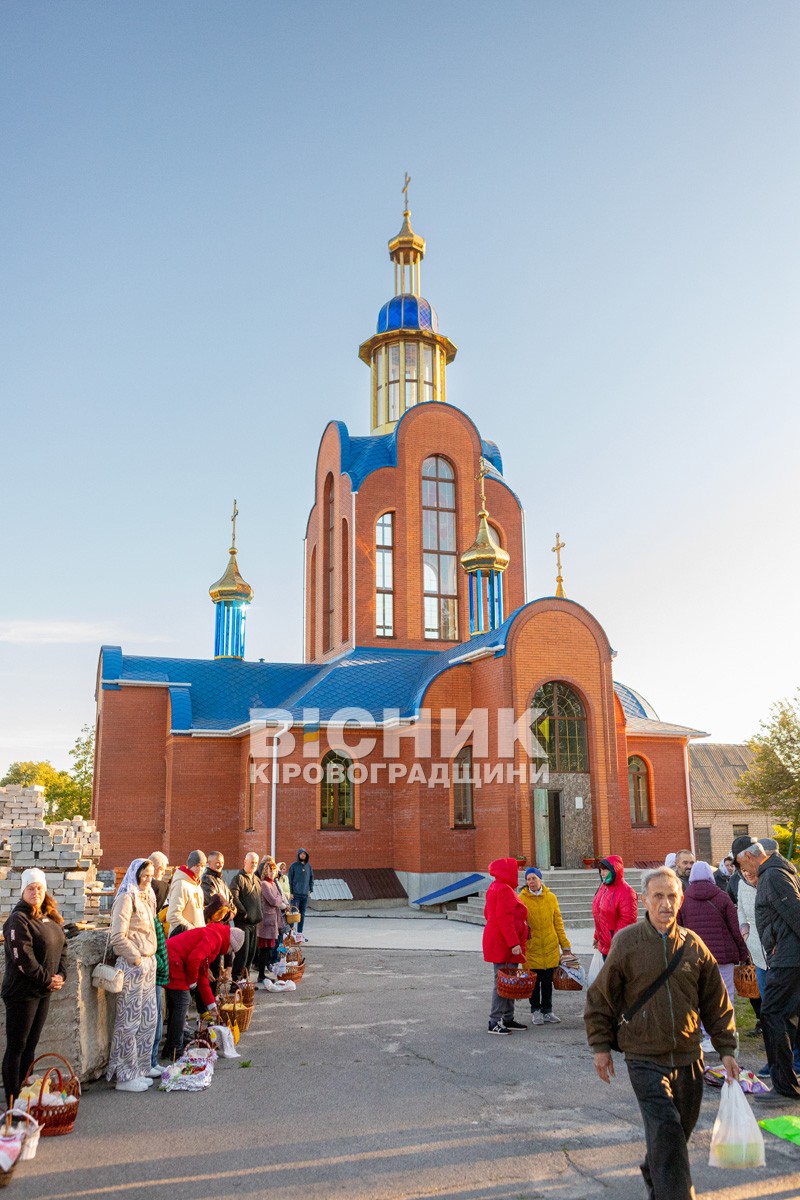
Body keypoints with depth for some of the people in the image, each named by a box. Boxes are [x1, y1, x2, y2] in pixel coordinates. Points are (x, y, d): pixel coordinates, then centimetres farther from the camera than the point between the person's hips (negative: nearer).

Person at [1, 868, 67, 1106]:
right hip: (22, 992, -8)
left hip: (44, 992, 8)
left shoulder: (50, 919, 10)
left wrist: (60, 974, -1)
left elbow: (62, 947, 14)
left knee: (31, 1045, 15)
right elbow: (22, 958, -21)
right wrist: (47, 979, -15)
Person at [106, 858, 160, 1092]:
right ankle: (125, 1075, 7)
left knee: (149, 1018, 15)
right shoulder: (126, 898, -14)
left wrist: (150, 959, 14)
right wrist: (136, 958, -15)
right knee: (129, 1020, -1)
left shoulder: (145, 897, 14)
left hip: (148, 964, 9)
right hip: (132, 965, -9)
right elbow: (118, 937, -20)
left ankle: (140, 1067, 28)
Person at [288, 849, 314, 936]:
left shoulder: (308, 866, 11)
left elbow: (311, 878, 17)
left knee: (302, 914, 8)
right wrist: (291, 892, -9)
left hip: (305, 894, 5)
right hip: (296, 894, -4)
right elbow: (290, 879, -4)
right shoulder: (294, 866, -2)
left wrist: (311, 890, 6)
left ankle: (300, 932, 14)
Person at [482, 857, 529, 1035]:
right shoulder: (504, 889, -17)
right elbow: (504, 919, -24)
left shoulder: (495, 887, 16)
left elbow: (488, 913, 23)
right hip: (503, 945, -11)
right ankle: (495, 1022, -1)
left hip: (502, 944, 11)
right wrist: (514, 943, -23)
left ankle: (508, 1019, 22)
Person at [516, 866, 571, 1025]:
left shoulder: (551, 897, 2)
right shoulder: (522, 899, -6)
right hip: (531, 948, -2)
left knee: (548, 982, 11)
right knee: (534, 981, 8)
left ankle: (547, 1011, 24)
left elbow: (558, 922, 6)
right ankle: (536, 1011, 23)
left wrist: (565, 944, 6)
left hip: (550, 947, 2)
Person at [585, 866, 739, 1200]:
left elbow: (717, 1002, 9)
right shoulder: (626, 942, -10)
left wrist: (726, 1049, 7)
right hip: (645, 1057, -4)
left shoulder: (693, 945, -1)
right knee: (666, 1130, -14)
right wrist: (601, 1045, 0)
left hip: (688, 1056, 4)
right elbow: (600, 997, -2)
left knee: (681, 1129, 16)